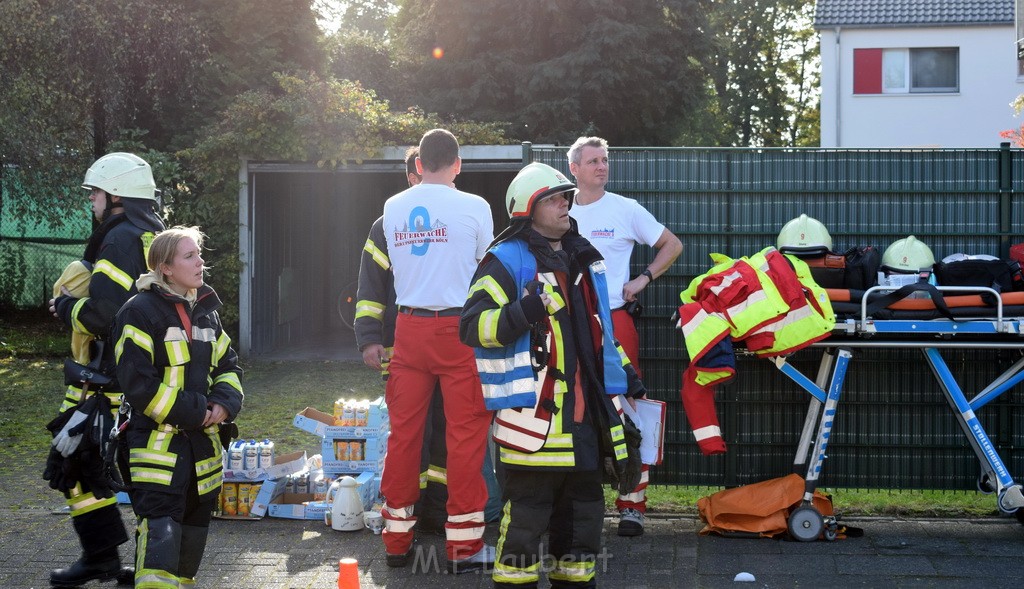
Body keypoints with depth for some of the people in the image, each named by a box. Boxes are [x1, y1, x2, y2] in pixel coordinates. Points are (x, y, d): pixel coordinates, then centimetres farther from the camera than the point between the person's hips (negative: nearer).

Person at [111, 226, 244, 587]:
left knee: (196, 520, 14)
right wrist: (193, 412, -16)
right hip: (157, 441, -7)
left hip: (202, 441, 8)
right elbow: (139, 384, -16)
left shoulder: (206, 310, 12)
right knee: (161, 528, -17)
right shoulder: (141, 312, -11)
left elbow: (227, 365, 18)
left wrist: (225, 402, -4)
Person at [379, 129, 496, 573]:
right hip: (459, 328, -4)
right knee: (465, 434, 1)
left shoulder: (393, 208, 5)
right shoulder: (473, 207, -6)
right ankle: (464, 544, 2)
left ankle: (397, 539, 15)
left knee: (403, 431, 9)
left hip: (409, 327, 4)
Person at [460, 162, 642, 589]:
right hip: (533, 415, -8)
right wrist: (525, 310, -32)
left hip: (586, 410, 8)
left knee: (584, 512, 15)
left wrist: (624, 372, 25)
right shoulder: (507, 261, -9)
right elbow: (472, 327, -18)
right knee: (525, 517, -6)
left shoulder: (582, 257, 17)